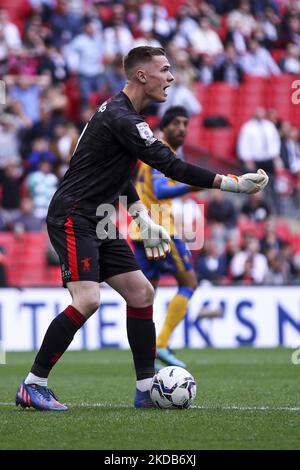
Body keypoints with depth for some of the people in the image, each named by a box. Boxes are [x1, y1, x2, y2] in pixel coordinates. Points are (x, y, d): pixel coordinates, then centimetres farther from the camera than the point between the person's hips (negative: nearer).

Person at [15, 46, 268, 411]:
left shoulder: (123, 113, 14)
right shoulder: (121, 118, -19)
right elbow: (171, 166, -23)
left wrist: (143, 219, 10)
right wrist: (232, 183, -21)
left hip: (96, 223, 11)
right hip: (72, 219, -11)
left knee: (141, 293, 6)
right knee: (87, 299, -22)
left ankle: (146, 390, 10)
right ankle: (32, 387, -14)